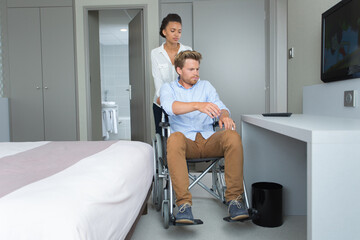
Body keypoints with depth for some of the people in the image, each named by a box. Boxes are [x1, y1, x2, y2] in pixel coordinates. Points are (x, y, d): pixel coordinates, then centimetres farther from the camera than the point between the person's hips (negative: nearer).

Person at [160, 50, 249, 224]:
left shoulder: (205, 86, 20)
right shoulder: (168, 88, 11)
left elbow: (220, 107, 7)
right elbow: (170, 107, -13)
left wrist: (224, 116, -20)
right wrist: (197, 105, -32)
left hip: (209, 140, 3)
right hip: (186, 142, -2)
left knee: (233, 136, -28)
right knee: (175, 138, -37)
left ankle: (234, 198, -22)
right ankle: (184, 203, -35)